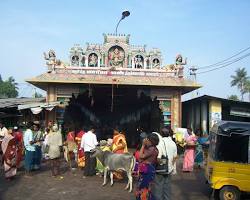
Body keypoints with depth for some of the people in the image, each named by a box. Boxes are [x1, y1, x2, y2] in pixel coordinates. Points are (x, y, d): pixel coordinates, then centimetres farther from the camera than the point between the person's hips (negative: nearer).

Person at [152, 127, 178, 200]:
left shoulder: (160, 143, -20)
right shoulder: (173, 143, 0)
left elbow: (158, 158, -25)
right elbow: (175, 156, 8)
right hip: (169, 169, 6)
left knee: (158, 187, 6)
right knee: (167, 186, 17)